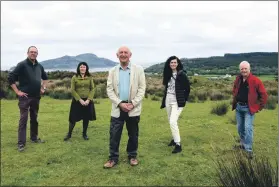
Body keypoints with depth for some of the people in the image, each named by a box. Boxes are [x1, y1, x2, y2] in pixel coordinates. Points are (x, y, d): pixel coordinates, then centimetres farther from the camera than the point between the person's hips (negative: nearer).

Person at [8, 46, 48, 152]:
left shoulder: (39, 66, 9)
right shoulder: (22, 65, -10)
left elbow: (45, 77, 27)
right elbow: (10, 78, -13)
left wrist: (43, 88, 16)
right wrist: (17, 92, -14)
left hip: (36, 97, 6)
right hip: (25, 97, -6)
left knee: (34, 119, 15)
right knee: (23, 119, -4)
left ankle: (34, 138, 28)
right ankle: (21, 143, 1)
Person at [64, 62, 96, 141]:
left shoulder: (90, 77, 4)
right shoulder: (74, 77, -1)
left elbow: (93, 89, 0)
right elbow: (72, 90, -5)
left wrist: (88, 99, -12)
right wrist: (80, 100, -14)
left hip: (87, 101, 2)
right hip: (77, 101, -2)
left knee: (86, 118, 8)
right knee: (73, 118, 2)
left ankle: (84, 134, 24)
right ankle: (69, 134, 18)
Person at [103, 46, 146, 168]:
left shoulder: (138, 69, 1)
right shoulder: (112, 71, 6)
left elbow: (142, 88, -3)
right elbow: (109, 90, 0)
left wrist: (132, 104, -13)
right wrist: (120, 103, -12)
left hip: (133, 108, -1)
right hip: (117, 107, 1)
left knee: (133, 134, 10)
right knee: (114, 135, 2)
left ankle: (132, 156, 27)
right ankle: (113, 158, 16)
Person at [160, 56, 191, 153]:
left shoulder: (182, 74, -11)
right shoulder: (168, 74, 6)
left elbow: (187, 88, -6)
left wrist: (183, 100, -3)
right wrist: (164, 100, 11)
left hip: (177, 102, -6)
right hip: (168, 100, 7)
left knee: (173, 122, -16)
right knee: (170, 121, 15)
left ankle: (178, 145, -7)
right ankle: (174, 139, 34)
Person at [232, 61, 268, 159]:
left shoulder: (255, 80, -13)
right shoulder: (238, 79, 4)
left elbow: (263, 94, -8)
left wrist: (260, 107, -7)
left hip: (249, 108, -6)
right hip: (238, 107, 6)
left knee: (248, 128, -12)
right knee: (240, 128, 15)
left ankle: (249, 150, -5)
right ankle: (243, 144, 33)